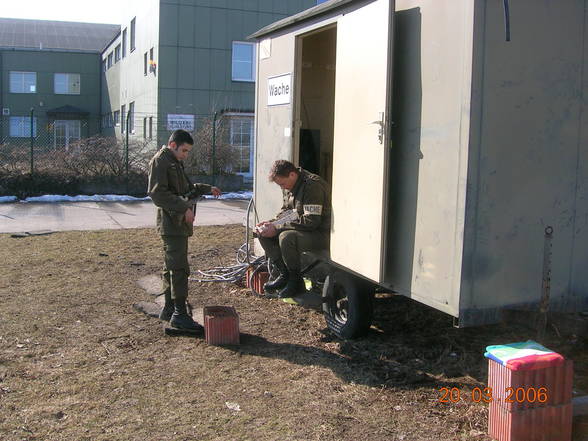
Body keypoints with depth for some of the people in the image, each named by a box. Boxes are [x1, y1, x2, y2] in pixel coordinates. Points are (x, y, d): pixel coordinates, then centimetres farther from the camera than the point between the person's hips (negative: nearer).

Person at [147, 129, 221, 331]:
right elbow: (157, 193, -20)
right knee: (179, 268, -11)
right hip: (171, 222, -10)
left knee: (171, 267, 14)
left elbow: (185, 188, 29)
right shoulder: (159, 161, -10)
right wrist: (183, 208, -24)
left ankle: (169, 309, 22)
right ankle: (179, 314, -9)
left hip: (179, 223, 10)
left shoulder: (175, 163, 20)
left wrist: (206, 189, 17)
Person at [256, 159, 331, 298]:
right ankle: (284, 274, 0)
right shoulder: (290, 186, 7)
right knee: (263, 233, -4)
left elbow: (311, 221, -28)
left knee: (286, 237, -35)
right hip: (299, 228, 9)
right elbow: (286, 212, 18)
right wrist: (271, 223, -3)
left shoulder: (312, 185, -23)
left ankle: (296, 282, -14)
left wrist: (277, 227, -26)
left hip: (320, 233, -9)